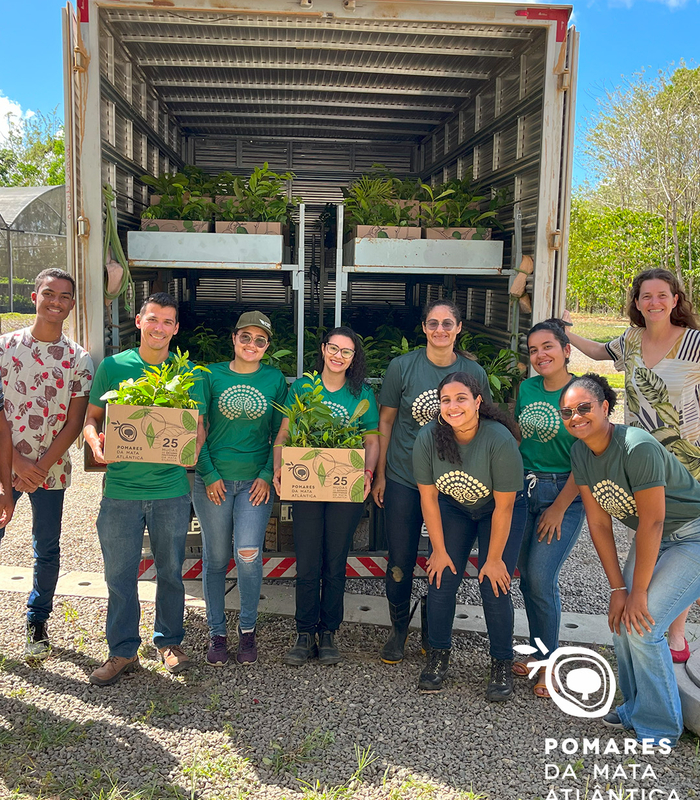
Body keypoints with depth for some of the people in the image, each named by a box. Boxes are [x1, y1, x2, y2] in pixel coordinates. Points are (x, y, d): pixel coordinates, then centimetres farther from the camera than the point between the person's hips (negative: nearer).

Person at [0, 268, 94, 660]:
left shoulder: (79, 359, 0)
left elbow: (74, 422, -3)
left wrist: (41, 468, -12)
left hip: (51, 470, 0)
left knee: (47, 550, 9)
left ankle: (38, 624, 28)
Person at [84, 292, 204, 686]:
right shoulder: (112, 366, 4)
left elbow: (198, 426, 6)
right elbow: (92, 417, 8)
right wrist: (96, 442, -13)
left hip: (171, 488, 0)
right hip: (120, 488, 0)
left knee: (171, 571, 12)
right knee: (120, 574, 6)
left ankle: (170, 642, 30)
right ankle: (123, 651, 22)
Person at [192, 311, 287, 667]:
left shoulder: (275, 379, 3)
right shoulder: (211, 375, 1)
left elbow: (280, 434, 6)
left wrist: (268, 475, -4)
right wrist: (209, 474, -5)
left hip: (256, 480, 0)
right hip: (213, 479, 0)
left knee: (248, 554, -10)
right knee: (215, 558, 7)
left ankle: (247, 629, 13)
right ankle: (217, 632, 24)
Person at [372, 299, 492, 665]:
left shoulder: (474, 373, -1)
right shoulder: (402, 367, -4)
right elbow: (385, 421, 2)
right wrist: (379, 475, 2)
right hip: (403, 480, -1)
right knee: (400, 559, 6)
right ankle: (399, 628, 30)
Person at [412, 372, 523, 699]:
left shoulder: (500, 440, -32)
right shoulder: (428, 438, -23)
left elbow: (504, 506, -23)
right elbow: (428, 497, -12)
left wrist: (494, 559, -16)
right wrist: (439, 549, -7)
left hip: (497, 512, -3)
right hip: (452, 508, 3)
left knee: (494, 586, -10)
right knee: (441, 578, -5)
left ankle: (502, 665, 9)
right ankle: (438, 655, 14)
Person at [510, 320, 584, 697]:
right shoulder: (527, 388, 7)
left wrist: (559, 508, -11)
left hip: (563, 493, -5)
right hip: (523, 488, 5)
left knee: (541, 579, -8)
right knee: (527, 577, 9)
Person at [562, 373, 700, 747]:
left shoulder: (638, 447, -30)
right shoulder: (581, 453, -6)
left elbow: (652, 523, -26)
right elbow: (599, 523, -4)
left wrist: (638, 591, -18)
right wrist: (618, 589, -6)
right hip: (652, 537, 8)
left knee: (641, 625, -14)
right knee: (621, 619, 4)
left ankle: (658, 729, 6)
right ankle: (635, 708, 27)